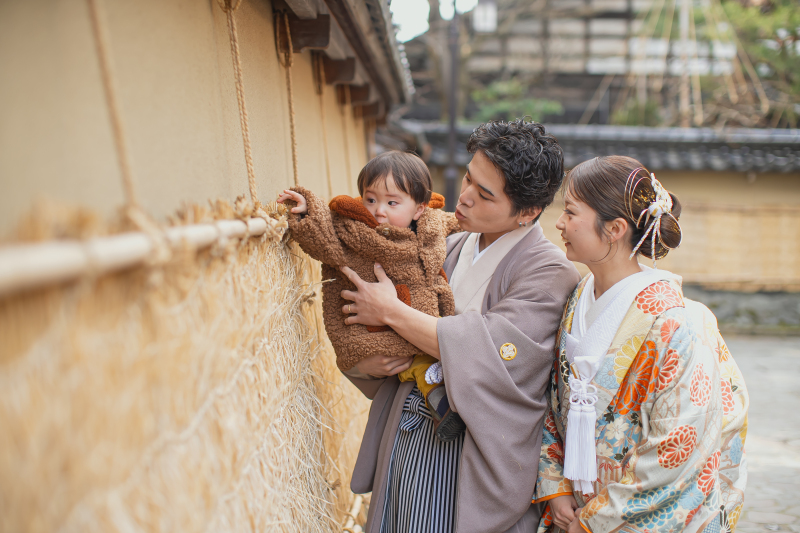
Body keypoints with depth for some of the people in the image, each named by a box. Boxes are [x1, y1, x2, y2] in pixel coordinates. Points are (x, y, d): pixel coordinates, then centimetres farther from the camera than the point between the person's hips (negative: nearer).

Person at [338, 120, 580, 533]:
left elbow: (489, 352, -25)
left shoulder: (548, 271, -12)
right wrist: (368, 363, -9)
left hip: (472, 456, -6)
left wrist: (391, 312, -16)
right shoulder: (450, 249, 7)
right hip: (406, 436, 6)